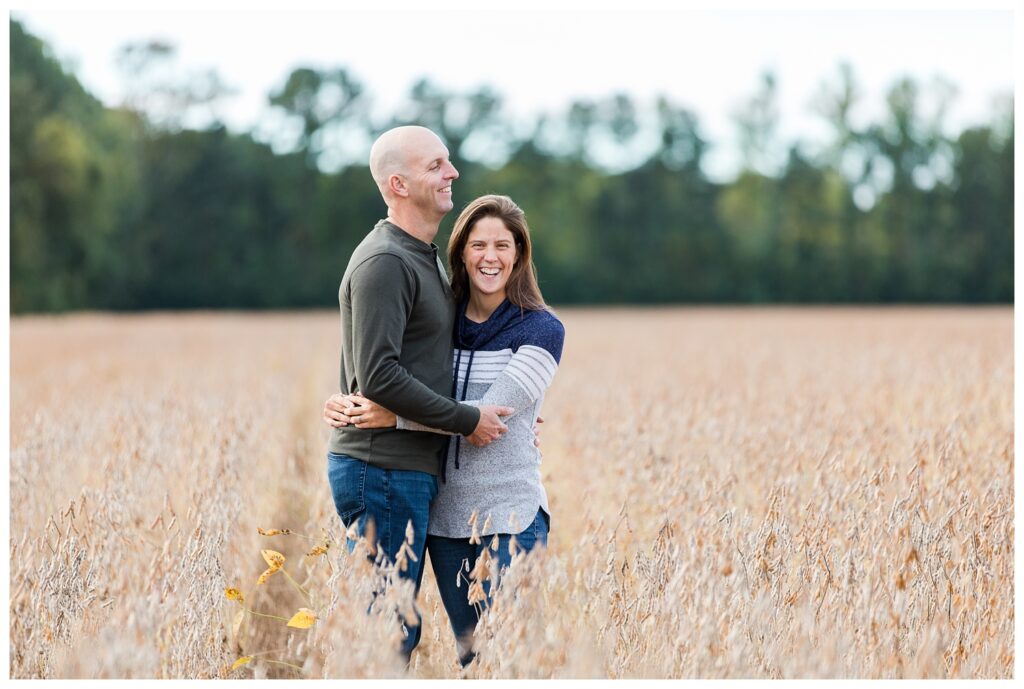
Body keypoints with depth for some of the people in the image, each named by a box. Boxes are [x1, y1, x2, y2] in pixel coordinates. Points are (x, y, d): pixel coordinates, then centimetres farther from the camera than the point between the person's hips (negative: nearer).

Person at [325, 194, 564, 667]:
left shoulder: (541, 330, -6)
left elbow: (492, 412, -17)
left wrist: (397, 417, -23)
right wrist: (345, 404, -10)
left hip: (509, 518, -4)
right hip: (445, 517, 5)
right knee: (469, 654, 12)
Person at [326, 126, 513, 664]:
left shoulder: (424, 258, 18)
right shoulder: (384, 262, -14)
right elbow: (379, 378, -22)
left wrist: (500, 414, 14)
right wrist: (467, 421, -13)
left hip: (411, 469, 10)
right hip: (381, 470, -10)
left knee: (399, 628, 12)